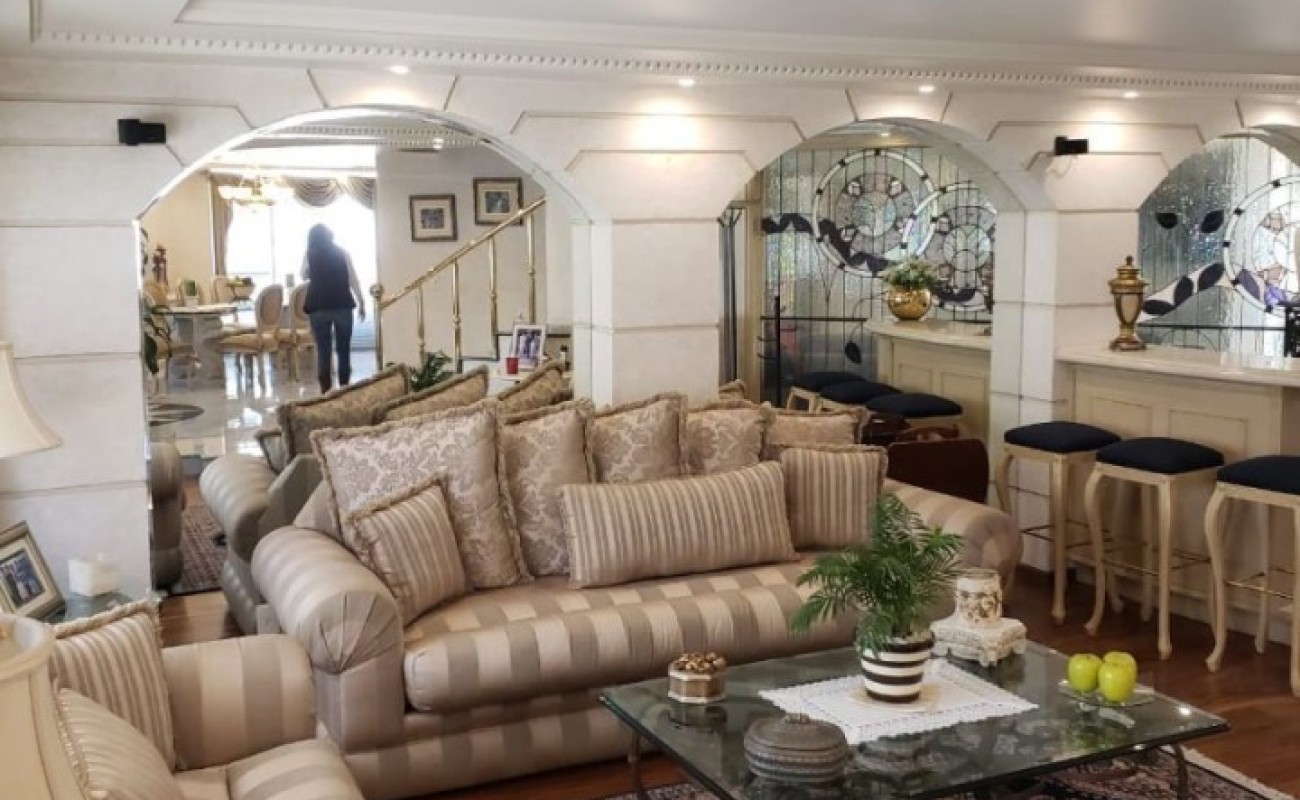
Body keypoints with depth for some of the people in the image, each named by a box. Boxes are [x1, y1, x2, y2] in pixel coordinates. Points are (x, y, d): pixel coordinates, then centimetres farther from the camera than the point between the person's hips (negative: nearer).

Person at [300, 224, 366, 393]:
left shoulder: (309, 255, 2)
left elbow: (304, 276, 19)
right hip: (342, 305, 0)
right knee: (344, 349, 8)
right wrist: (361, 302, 9)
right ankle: (344, 386, 8)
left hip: (318, 307, 0)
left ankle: (326, 389, -1)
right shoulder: (342, 253, 2)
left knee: (323, 350, 2)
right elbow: (353, 280, 2)